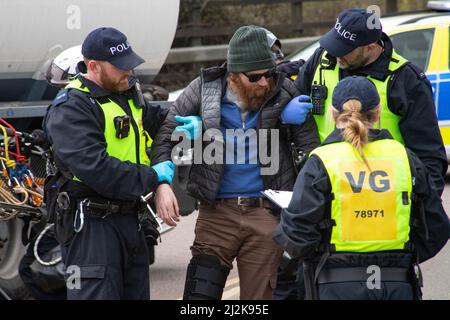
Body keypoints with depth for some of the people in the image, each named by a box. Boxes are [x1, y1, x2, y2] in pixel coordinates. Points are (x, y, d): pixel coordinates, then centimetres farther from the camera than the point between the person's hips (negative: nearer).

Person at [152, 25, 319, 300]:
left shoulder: (284, 93, -1)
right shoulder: (204, 90, 0)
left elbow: (310, 147, 2)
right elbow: (166, 136, 4)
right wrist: (162, 184, -11)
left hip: (266, 213, 0)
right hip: (216, 212, 0)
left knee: (260, 295, 6)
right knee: (201, 292, -4)